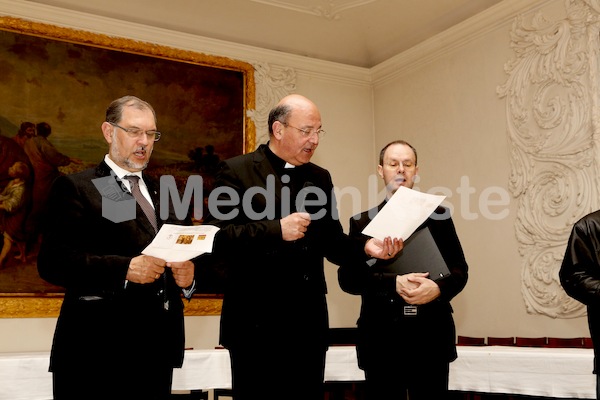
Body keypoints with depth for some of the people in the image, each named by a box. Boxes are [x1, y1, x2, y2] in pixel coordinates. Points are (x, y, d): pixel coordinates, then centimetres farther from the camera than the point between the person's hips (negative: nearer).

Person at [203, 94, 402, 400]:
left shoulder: (320, 177, 13)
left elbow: (330, 241, 13)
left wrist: (365, 247, -7)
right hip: (257, 321, -5)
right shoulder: (237, 170, -4)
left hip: (309, 321, 5)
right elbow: (214, 238, -13)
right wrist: (276, 230, -22)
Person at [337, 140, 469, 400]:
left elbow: (459, 270, 6)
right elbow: (348, 277, -3)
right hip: (381, 337, 0)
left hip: (431, 336, 1)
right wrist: (394, 283, -18)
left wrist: (438, 288, -15)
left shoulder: (438, 217, 8)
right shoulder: (362, 222, 5)